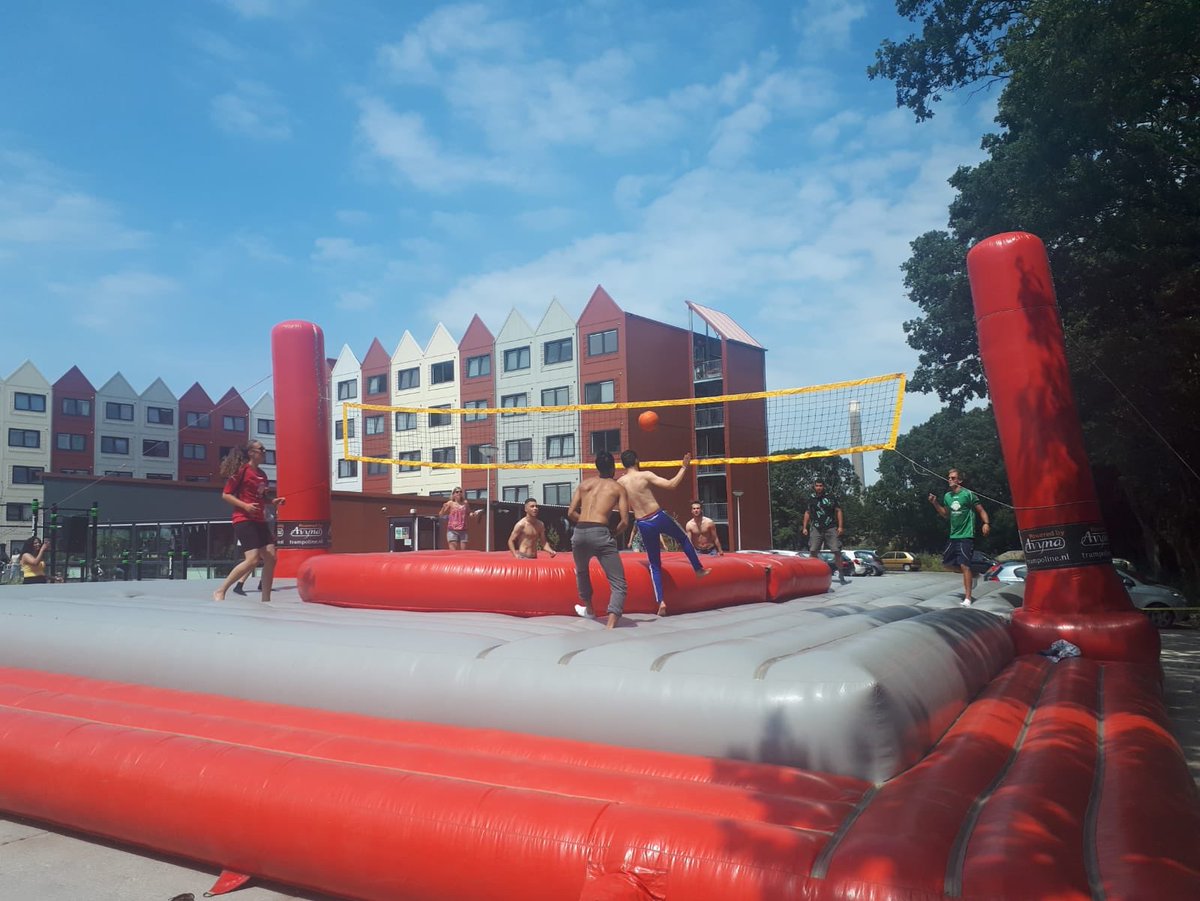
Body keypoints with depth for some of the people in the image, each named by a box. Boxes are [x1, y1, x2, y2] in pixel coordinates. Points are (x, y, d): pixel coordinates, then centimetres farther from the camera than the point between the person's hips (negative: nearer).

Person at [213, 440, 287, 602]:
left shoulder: (262, 474, 15)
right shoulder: (241, 470, -8)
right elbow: (225, 495, -9)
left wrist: (274, 502, 7)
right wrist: (245, 506, -21)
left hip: (260, 521, 8)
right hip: (244, 520, -8)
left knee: (271, 558, 2)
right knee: (253, 559, -19)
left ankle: (265, 600, 10)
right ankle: (220, 591, -5)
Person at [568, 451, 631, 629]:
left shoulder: (584, 485, 20)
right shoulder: (619, 488, 11)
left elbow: (571, 513, 12)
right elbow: (624, 521, 2)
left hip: (579, 533, 4)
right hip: (600, 534, -4)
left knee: (581, 571, 34)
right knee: (618, 584, 1)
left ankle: (588, 608, 49)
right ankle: (611, 626, -17)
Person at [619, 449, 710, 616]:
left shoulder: (620, 482, 0)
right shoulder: (645, 475, -10)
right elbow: (671, 485, -15)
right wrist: (684, 467, -5)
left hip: (643, 525, 3)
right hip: (659, 517, -3)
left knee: (655, 565, 13)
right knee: (683, 539, 29)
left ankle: (661, 601, 3)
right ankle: (699, 570, 39)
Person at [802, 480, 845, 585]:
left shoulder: (830, 497, 5)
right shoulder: (811, 498, 11)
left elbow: (838, 511, 7)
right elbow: (807, 513, 18)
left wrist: (840, 526, -1)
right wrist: (804, 527, 12)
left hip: (831, 528, -1)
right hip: (816, 529, 1)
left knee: (837, 551, -5)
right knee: (813, 551, -6)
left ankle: (840, 574, 5)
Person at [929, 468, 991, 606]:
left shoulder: (968, 494, -9)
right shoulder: (947, 496, 10)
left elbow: (981, 510, -7)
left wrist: (986, 523, -23)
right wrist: (935, 503, 8)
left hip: (966, 536, -7)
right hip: (953, 536, 7)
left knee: (964, 565, -13)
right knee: (946, 563, 9)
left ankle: (967, 598, -10)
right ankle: (970, 575, 30)